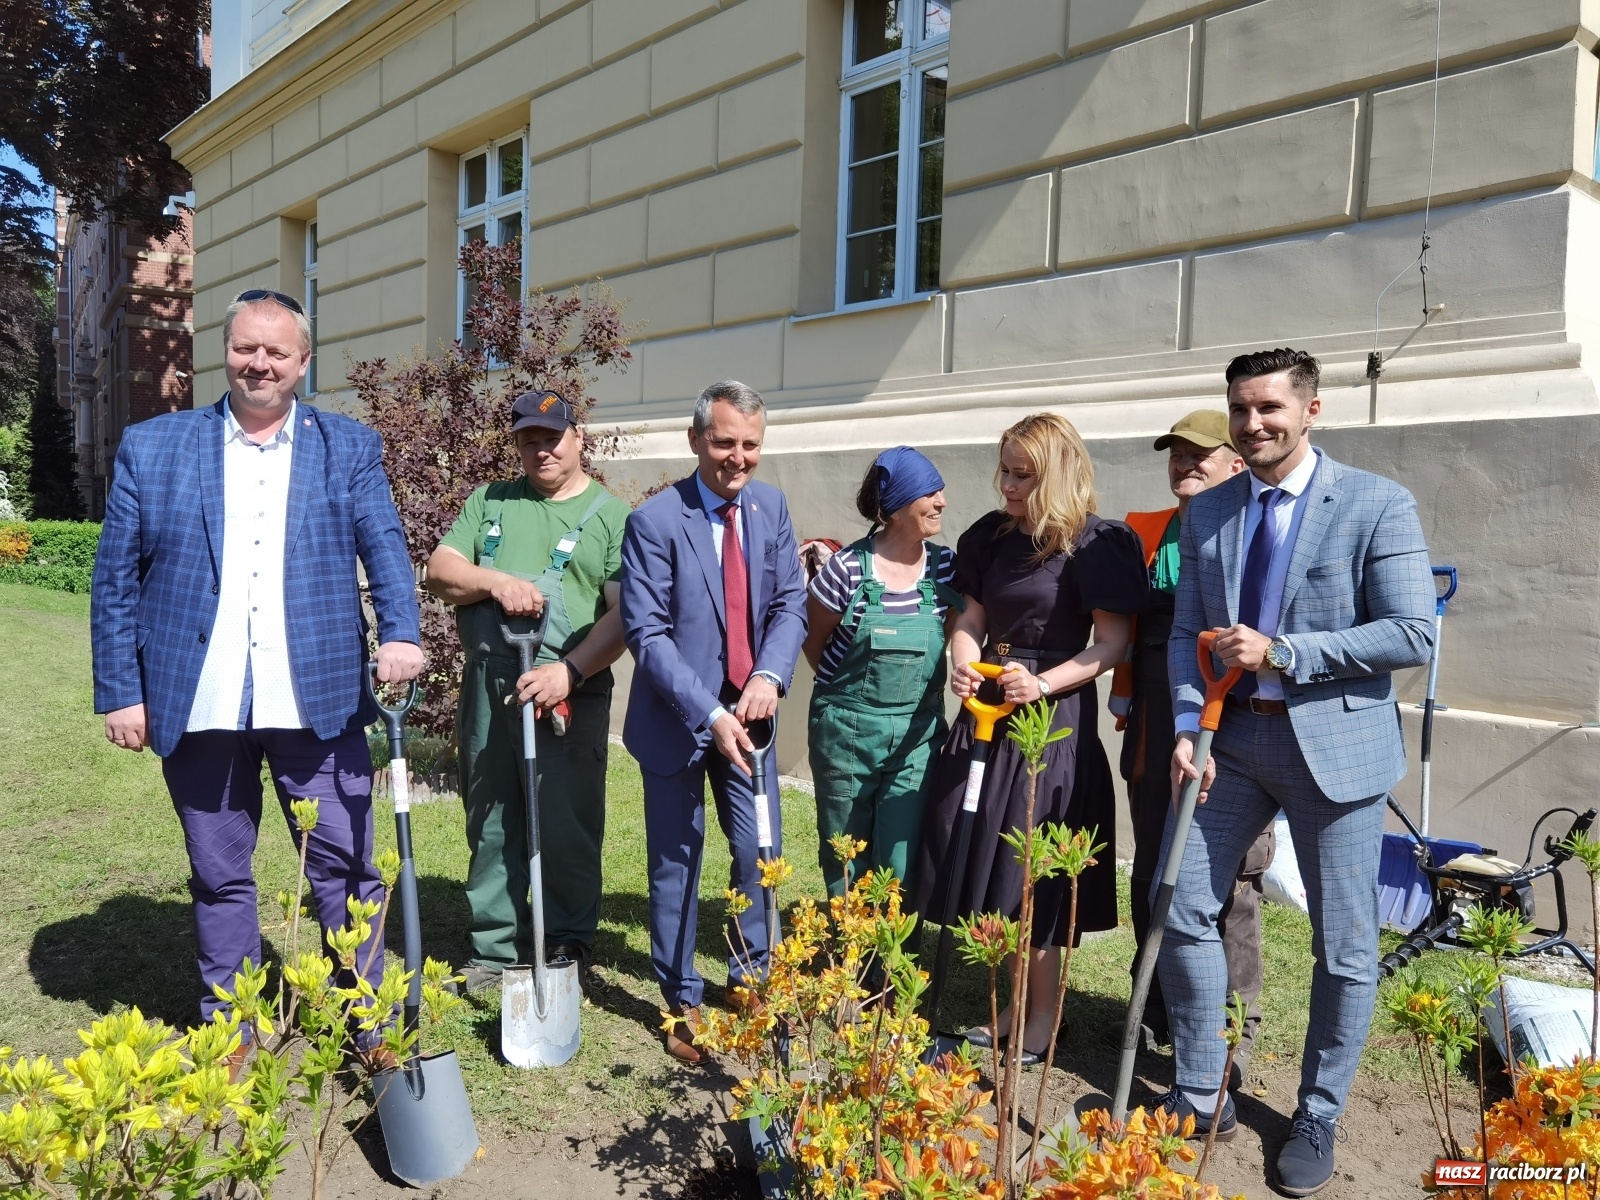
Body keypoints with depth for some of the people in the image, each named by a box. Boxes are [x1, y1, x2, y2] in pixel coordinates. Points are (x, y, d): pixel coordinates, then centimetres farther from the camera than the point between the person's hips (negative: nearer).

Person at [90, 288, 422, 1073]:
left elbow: (384, 547, -6)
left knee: (345, 868, 5)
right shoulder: (152, 447, 7)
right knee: (218, 877, 14)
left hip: (318, 702, -1)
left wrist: (401, 633, -24)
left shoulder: (349, 447, 7)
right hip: (197, 706, 1)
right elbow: (116, 580, 5)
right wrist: (120, 691, -1)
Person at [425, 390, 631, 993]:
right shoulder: (488, 502, 15)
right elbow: (439, 572, 7)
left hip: (570, 694, -4)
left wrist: (570, 672, -19)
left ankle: (568, 949, 19)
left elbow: (624, 613, -8)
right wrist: (493, 581, -13)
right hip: (487, 690, 4)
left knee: (566, 830, 2)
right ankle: (494, 950, 23)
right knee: (491, 827, 10)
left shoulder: (610, 515, 1)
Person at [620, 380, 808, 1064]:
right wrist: (709, 714, -24)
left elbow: (789, 604, 0)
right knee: (677, 861, 9)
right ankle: (682, 1002, 26)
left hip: (746, 711, 4)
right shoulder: (654, 521, -15)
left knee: (760, 852, 10)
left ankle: (751, 978, 34)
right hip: (676, 717, -4)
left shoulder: (771, 508, 1)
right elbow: (647, 635, -17)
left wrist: (769, 676, -19)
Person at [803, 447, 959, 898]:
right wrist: (848, 691, 7)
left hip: (917, 735, 2)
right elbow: (813, 641, 1)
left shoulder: (944, 565, -3)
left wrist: (910, 688, 5)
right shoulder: (848, 567, -13)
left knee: (902, 864, 3)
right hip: (846, 731, -2)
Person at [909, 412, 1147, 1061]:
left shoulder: (1097, 544, -10)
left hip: (1055, 718, -6)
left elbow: (1112, 644, -10)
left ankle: (1042, 1017, 19)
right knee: (988, 857, 11)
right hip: (988, 712, 6)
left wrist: (1044, 683, -21)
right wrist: (963, 667, -8)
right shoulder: (993, 536, 8)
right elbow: (970, 621, 11)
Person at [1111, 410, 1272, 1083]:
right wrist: (1124, 693, 12)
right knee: (1151, 876, 14)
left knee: (1229, 884, 2)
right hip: (1155, 732, 5)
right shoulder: (1145, 532, 12)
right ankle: (1156, 1013, 31)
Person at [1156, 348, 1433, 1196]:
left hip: (1334, 744, -4)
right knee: (1183, 912, 5)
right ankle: (1201, 1096, 26)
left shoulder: (1377, 505, -7)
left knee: (1343, 945, 8)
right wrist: (1188, 728, -8)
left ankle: (1317, 1119, 30)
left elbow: (1412, 634, -13)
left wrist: (1280, 653, -18)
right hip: (1231, 740, 4)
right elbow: (1186, 632, 7)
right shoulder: (1206, 513, 7)